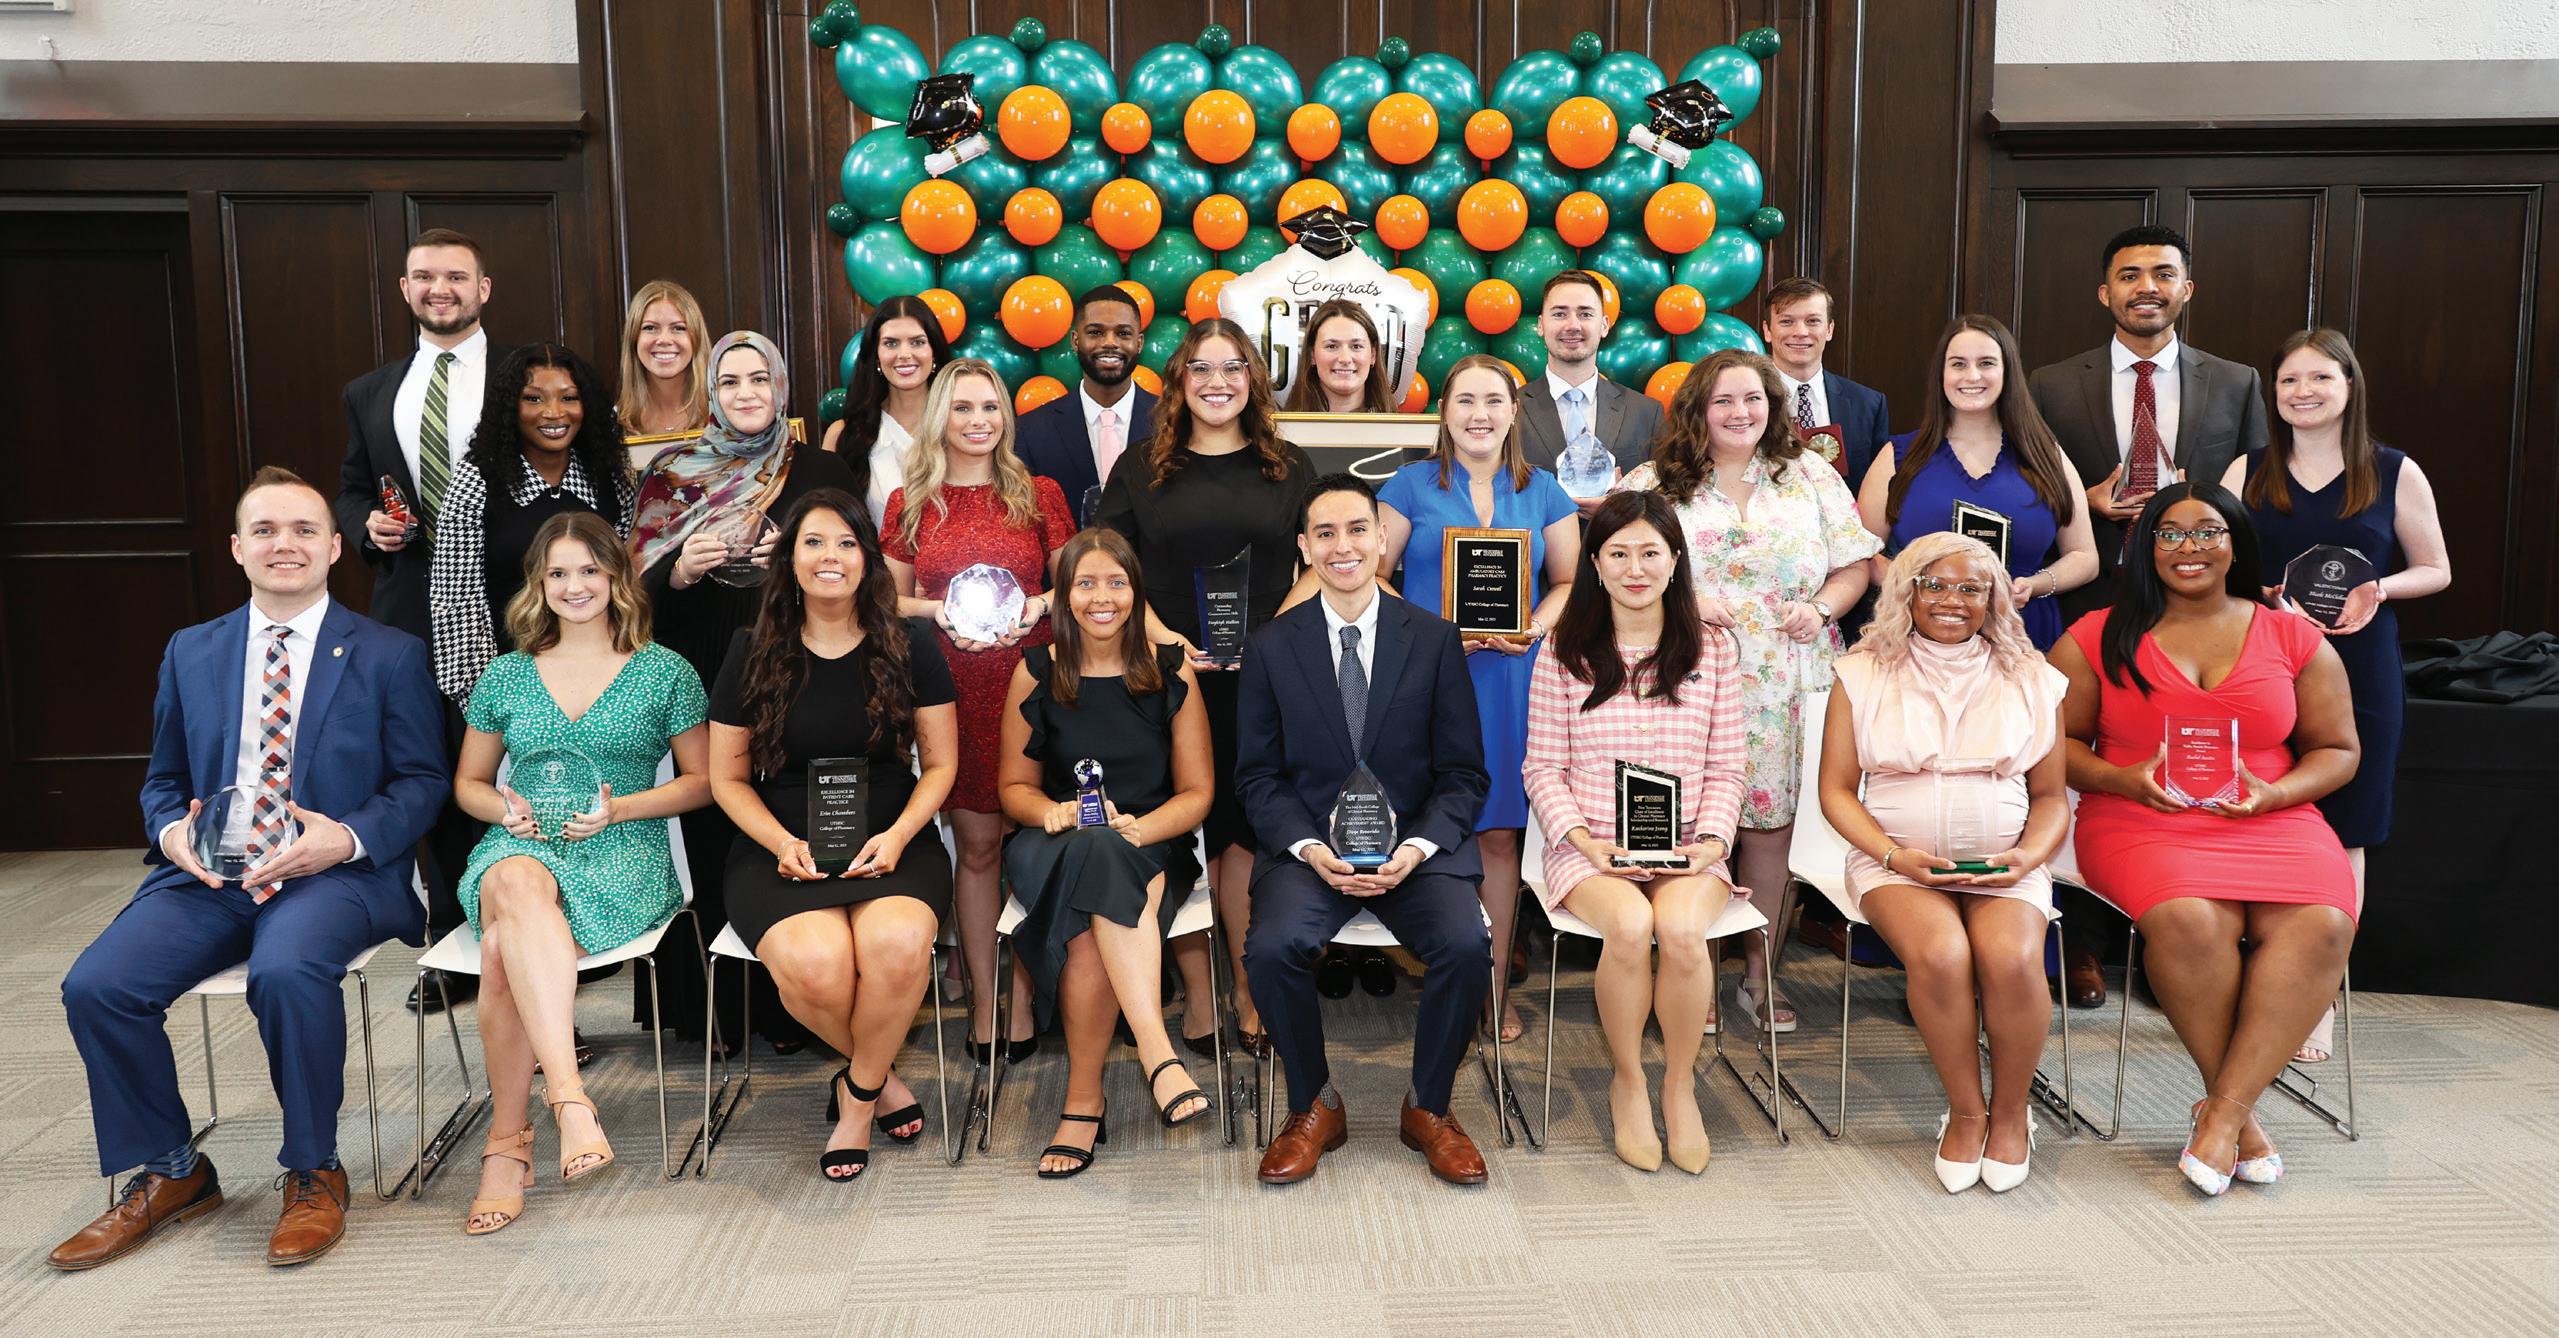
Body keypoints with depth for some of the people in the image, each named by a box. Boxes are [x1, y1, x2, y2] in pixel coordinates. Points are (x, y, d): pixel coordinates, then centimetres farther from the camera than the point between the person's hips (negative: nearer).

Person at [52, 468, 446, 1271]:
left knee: (288, 970, -35)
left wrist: (350, 838, -16)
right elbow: (164, 777, 21)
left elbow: (422, 780, 2)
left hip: (336, 874, -4)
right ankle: (170, 1173, 4)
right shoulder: (191, 653, 16)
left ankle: (313, 1173, -11)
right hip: (207, 874, 4)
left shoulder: (389, 655, 4)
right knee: (96, 986, -19)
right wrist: (170, 830, -2)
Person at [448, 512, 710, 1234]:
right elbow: (469, 782, 24)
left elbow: (701, 782, 8)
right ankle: (569, 1098, -43)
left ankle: (508, 1140, -28)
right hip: (519, 846, 2)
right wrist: (505, 809, 0)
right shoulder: (508, 675, 16)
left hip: (622, 854, -2)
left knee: (504, 948, -34)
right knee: (519, 885, -38)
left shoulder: (664, 672, 8)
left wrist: (616, 808, -7)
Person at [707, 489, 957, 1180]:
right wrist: (783, 843, -9)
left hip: (893, 845, 0)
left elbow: (940, 764, 8)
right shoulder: (753, 652, 5)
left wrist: (897, 837, -9)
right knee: (814, 961, -33)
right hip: (782, 851, 0)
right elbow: (728, 779, 9)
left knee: (898, 944, -34)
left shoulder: (909, 645, 5)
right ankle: (882, 1077, 1)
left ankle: (857, 1095, -5)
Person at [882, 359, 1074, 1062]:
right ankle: (982, 995, 15)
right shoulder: (910, 503, 8)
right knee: (976, 844, 4)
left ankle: (1023, 989, 14)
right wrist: (938, 611, -8)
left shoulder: (1039, 494, 7)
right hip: (952, 686, 0)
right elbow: (890, 600, 12)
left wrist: (1038, 604, -10)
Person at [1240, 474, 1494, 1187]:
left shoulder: (1435, 640, 5)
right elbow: (1257, 774, 4)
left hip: (1418, 844, 0)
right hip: (1309, 846, 0)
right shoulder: (1271, 646, 5)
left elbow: (1463, 773, 4)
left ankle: (1428, 1108, 0)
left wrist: (1418, 846, -14)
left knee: (1466, 944, -28)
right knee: (1272, 948, -29)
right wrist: (1310, 848, -13)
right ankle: (1315, 1108, -1)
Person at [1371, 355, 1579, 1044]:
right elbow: (1374, 576, 3)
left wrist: (1537, 627, -5)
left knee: (1499, 831, 5)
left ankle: (1497, 988, 15)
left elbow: (1570, 581, 15)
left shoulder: (1542, 491, 12)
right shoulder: (1412, 485, 6)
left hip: (1512, 680, 2)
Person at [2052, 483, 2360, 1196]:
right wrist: (2123, 779, -11)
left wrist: (2271, 793, -5)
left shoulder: (2294, 639, 13)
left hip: (2271, 822, 2)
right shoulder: (2097, 639, 8)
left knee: (2321, 925, -30)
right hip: (2141, 822, -2)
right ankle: (2241, 1110, -12)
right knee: (2191, 920, -34)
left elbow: (2336, 749, 15)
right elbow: (2056, 741, 8)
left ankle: (2222, 1111, -20)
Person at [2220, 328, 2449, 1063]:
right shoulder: (2248, 472, 7)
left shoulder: (2394, 474, 3)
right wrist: (2257, 596, -11)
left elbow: (2436, 570, 9)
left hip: (2357, 671, -1)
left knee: (2341, 837, 3)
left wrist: (2377, 590, -11)